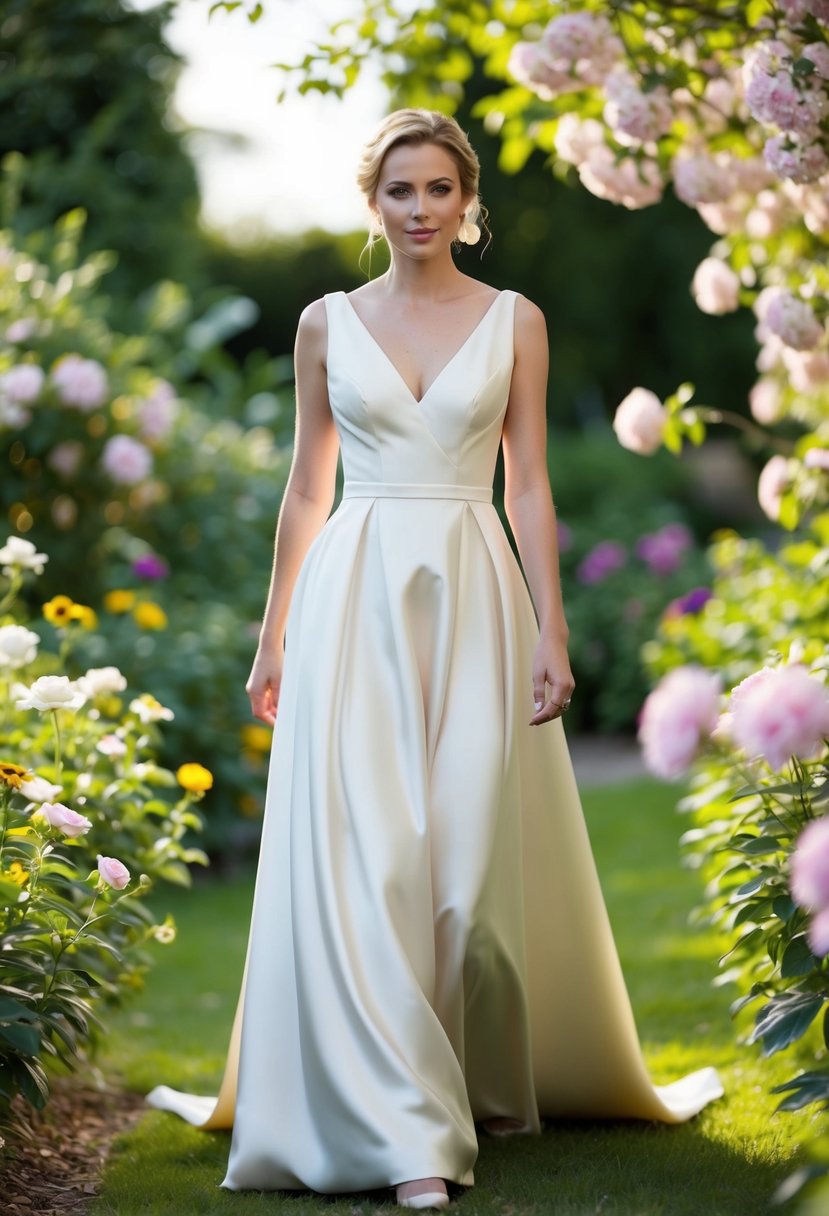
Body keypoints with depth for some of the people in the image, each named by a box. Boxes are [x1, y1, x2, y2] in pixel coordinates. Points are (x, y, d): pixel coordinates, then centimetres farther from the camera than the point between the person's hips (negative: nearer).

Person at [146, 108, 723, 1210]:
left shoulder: (515, 322, 5)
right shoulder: (328, 323, 7)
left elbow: (529, 487, 4)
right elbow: (307, 488, 11)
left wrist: (552, 635, -3)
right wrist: (274, 639, 11)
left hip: (474, 598, 0)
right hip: (355, 596, 0)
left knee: (474, 858, 1)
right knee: (363, 858, -9)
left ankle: (487, 1084, 24)